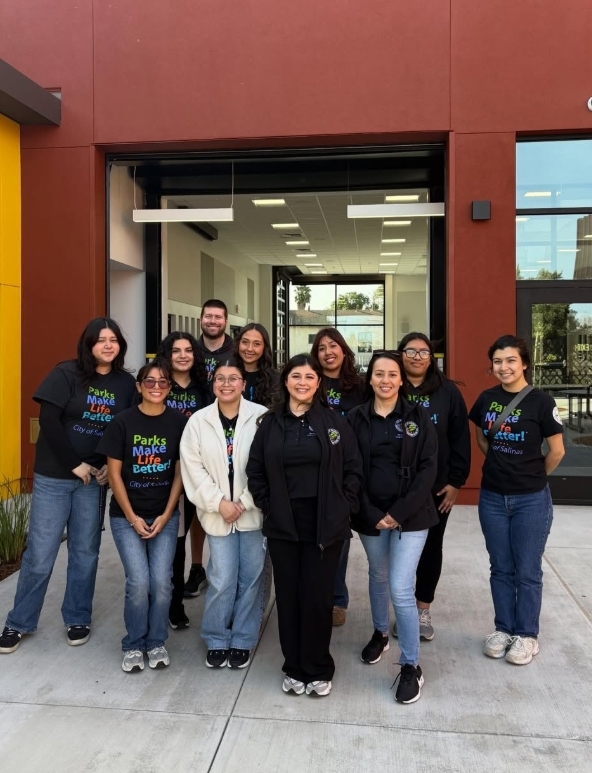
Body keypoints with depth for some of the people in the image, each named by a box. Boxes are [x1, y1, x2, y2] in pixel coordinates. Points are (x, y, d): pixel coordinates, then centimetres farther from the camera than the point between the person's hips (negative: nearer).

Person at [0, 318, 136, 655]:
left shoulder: (126, 383, 1)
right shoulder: (66, 373, -9)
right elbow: (48, 420, -14)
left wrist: (113, 465, -7)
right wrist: (74, 464, -14)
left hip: (94, 479, 3)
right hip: (53, 476, -3)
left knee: (86, 552, 11)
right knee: (40, 554, 4)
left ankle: (78, 618, 28)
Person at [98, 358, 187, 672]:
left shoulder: (179, 422, -4)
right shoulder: (123, 422, -7)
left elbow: (180, 472, 0)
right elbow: (114, 473, -5)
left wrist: (166, 515, -5)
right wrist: (132, 518, -8)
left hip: (165, 515, 1)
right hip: (126, 515, -1)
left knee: (161, 581, -5)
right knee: (138, 582, -8)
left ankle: (157, 642, 18)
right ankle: (133, 645, 15)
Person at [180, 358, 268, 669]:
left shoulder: (261, 417, -8)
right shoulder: (198, 421, 1)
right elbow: (193, 468, 0)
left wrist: (244, 503, -11)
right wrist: (219, 503, -9)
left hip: (254, 512, -1)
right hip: (217, 514, 1)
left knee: (250, 578, 9)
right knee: (222, 580, 2)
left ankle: (242, 641, 27)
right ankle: (216, 640, 25)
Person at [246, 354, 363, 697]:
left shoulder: (334, 420, 0)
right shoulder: (271, 422, 5)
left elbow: (353, 469, 1)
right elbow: (255, 470, 8)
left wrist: (343, 508, -4)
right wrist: (268, 505, 0)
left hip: (325, 524, -1)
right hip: (283, 524, 2)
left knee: (318, 597, 4)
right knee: (289, 597, 9)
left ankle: (319, 670, 22)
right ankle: (294, 668, 25)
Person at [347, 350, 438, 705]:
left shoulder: (418, 416, -4)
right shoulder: (356, 418, -1)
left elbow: (428, 468, -7)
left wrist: (400, 512, -14)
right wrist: (371, 513, -11)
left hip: (411, 515, -2)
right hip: (371, 515, 2)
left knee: (401, 589, -7)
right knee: (378, 577, 20)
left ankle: (411, 666, 10)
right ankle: (380, 633, 46)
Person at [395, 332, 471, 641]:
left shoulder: (448, 391, -1)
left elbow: (460, 439, 1)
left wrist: (456, 481, -3)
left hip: (437, 486, 1)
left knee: (431, 547, 11)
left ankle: (423, 610, 28)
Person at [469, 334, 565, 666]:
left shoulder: (541, 401, -12)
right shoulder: (486, 399, 1)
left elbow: (557, 451, -8)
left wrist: (535, 476, 4)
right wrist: (503, 466, 10)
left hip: (531, 500, -4)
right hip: (492, 496, 4)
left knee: (527, 571, 8)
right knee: (501, 568, 14)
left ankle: (527, 635, 23)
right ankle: (504, 629, 29)